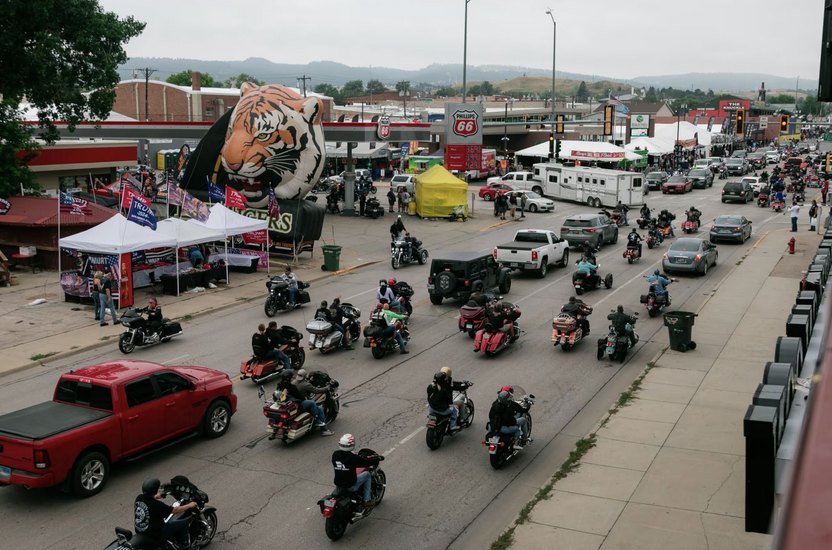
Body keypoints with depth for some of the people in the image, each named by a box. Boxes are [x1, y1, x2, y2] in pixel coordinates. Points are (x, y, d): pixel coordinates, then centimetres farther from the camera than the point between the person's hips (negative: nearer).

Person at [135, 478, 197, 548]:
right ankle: (184, 544, 28)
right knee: (184, 522, 2)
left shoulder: (138, 498, -9)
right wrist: (189, 505, -2)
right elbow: (175, 510, -17)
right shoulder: (156, 505, -29)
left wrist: (155, 497, 36)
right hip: (155, 535, -8)